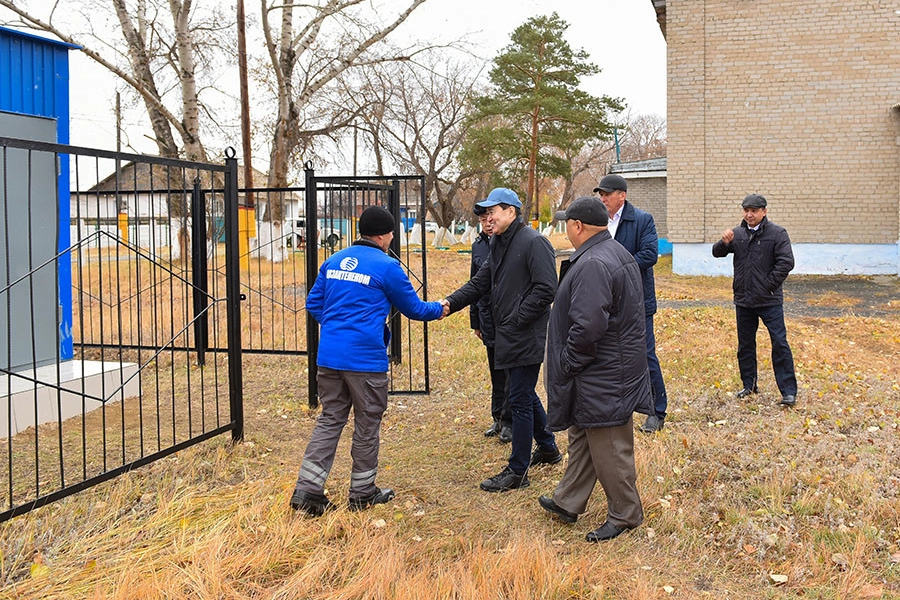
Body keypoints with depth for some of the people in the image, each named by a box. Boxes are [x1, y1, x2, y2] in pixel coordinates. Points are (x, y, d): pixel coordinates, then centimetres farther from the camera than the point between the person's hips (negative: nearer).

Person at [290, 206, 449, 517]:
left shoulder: (334, 261, 11)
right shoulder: (386, 266, -7)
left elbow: (313, 304, 15)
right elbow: (413, 308, 3)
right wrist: (440, 308, 22)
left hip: (328, 356, 6)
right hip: (365, 358, -6)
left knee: (330, 419, 13)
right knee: (367, 424, 9)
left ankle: (306, 490, 8)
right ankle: (363, 493, 21)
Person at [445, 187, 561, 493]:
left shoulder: (533, 242, -15)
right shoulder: (499, 244, 15)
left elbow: (546, 289, -21)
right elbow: (479, 283, 14)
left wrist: (517, 319, -18)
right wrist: (450, 303, -1)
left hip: (526, 338, -10)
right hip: (508, 337, 10)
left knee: (520, 400, -3)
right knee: (525, 394, 21)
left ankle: (517, 471, 6)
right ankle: (548, 448, 39)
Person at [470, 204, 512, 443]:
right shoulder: (479, 245, 10)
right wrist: (475, 320, 17)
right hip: (489, 318, 6)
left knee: (510, 372, 0)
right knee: (496, 372, 14)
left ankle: (509, 421, 10)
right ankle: (498, 418, 25)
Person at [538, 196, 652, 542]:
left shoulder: (593, 265, -24)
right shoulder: (617, 254, 11)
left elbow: (587, 327, -30)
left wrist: (567, 365, -15)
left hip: (602, 377, -11)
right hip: (613, 367, 11)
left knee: (608, 448, 3)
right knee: (581, 436, 20)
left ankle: (625, 515, 19)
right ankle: (567, 503, 34)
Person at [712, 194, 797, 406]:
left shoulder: (777, 233, -8)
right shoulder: (737, 233, 6)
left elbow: (786, 263, -13)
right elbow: (717, 253, 7)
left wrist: (768, 285, -14)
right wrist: (724, 243, -15)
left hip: (769, 301, -5)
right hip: (743, 300, 5)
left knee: (779, 344, -5)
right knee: (745, 345, 14)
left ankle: (788, 391, 2)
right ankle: (749, 385, 27)